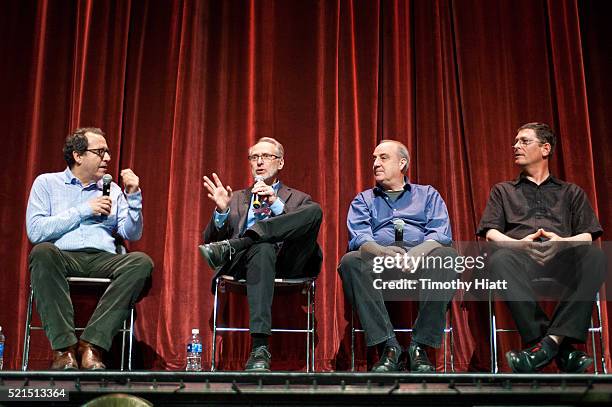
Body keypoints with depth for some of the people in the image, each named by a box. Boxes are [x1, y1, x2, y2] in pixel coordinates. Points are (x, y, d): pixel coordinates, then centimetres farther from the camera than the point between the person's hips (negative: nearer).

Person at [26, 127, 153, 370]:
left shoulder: (112, 190, 22)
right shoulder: (47, 183, 13)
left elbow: (132, 235, 15)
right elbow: (35, 231, -3)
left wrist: (133, 196, 2)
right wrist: (84, 211, -2)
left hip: (103, 260, 3)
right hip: (63, 257, -2)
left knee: (141, 262, -28)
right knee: (43, 252, -37)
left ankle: (91, 345, -33)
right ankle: (64, 347, -36)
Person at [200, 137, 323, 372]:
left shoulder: (298, 200, 25)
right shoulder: (237, 199, 28)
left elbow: (308, 228, 5)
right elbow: (210, 240, 16)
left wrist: (277, 205, -5)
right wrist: (222, 211, -3)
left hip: (287, 264, 0)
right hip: (243, 264, 0)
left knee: (315, 210, -25)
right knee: (262, 248, -39)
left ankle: (230, 247, -31)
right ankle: (260, 349, -48)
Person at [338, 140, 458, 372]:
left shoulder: (428, 195, 24)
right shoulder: (363, 200, 26)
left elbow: (441, 234, 6)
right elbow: (358, 238, 4)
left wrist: (418, 252, -17)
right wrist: (381, 251, -20)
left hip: (421, 260, 0)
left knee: (447, 256, -33)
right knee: (351, 261, -32)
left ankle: (420, 347, -31)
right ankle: (388, 346, -33)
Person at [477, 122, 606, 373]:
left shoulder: (572, 193, 29)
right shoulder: (503, 191, 29)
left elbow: (587, 236, 14)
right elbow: (491, 233, 13)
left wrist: (564, 242, -11)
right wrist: (518, 243, -9)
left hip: (563, 258, 0)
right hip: (520, 255, 0)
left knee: (595, 256, -34)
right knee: (500, 260, -38)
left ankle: (550, 341, -41)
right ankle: (561, 349, -39)